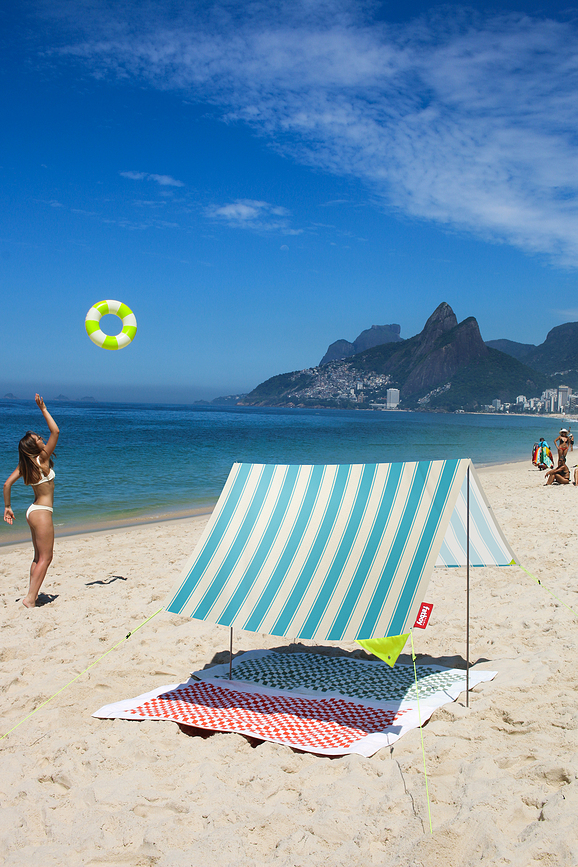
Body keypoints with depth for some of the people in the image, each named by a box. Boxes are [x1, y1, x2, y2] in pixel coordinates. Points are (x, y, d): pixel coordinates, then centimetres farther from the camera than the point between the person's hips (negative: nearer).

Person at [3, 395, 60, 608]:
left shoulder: (25, 465, 3)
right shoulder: (42, 460, -16)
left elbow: (7, 483, 2)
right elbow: (55, 431, -19)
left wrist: (7, 507, 9)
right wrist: (43, 410, -16)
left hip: (34, 510, 8)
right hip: (42, 512, -8)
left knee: (39, 557, 14)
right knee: (45, 558, -3)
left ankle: (32, 596, 15)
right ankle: (30, 597, -6)